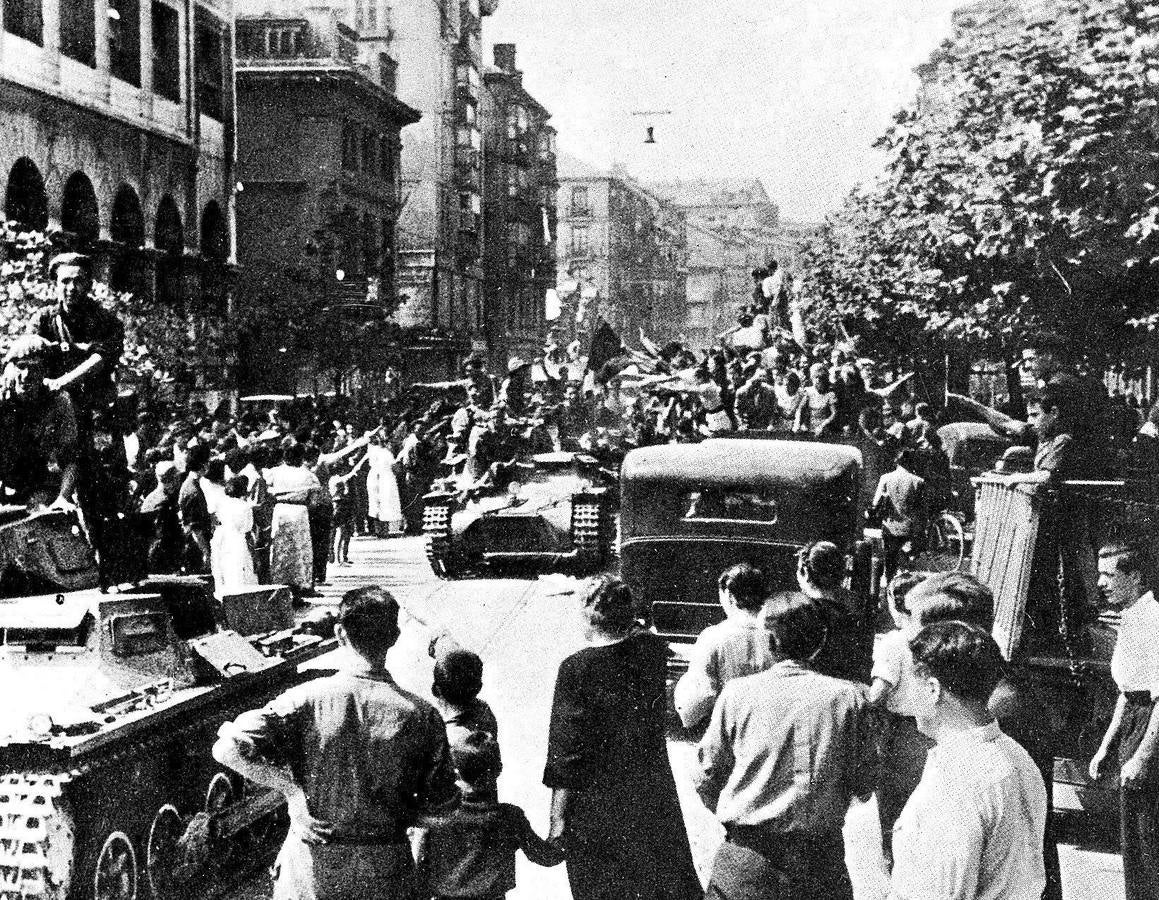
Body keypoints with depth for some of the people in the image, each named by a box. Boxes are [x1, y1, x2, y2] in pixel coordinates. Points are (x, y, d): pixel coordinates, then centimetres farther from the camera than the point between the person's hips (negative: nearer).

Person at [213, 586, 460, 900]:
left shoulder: (308, 700, -14)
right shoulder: (420, 714, -11)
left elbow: (230, 748, -24)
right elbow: (441, 803, -6)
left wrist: (291, 787, -14)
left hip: (314, 867, 0)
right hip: (387, 871, 1)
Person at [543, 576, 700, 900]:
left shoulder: (576, 669, -18)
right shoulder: (651, 651, -6)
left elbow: (566, 752, -17)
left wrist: (558, 819, -11)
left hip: (597, 809, -4)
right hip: (654, 800, 4)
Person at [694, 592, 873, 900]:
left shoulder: (736, 693, -4)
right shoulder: (848, 697, -3)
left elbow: (705, 777, 2)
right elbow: (863, 784, 1)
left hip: (747, 860, 0)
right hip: (822, 857, 1)